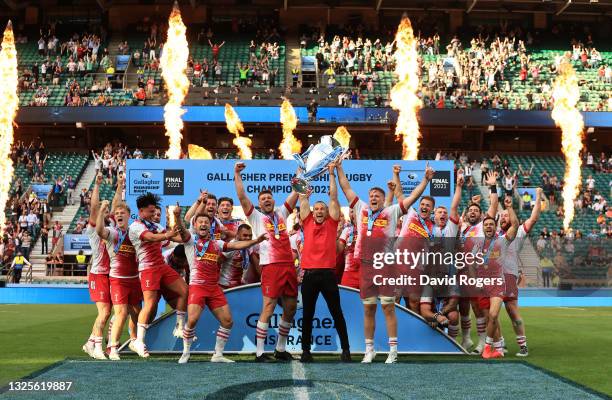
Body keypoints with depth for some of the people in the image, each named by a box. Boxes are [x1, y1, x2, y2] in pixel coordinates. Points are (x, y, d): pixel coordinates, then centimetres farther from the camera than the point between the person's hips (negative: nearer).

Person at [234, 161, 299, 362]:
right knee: (268, 308, -10)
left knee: (290, 309, 9)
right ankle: (260, 352, -7)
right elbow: (242, 197, -2)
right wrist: (237, 174, -6)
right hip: (271, 266, -5)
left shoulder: (281, 213, 19)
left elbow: (297, 192, 18)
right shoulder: (256, 217, 9)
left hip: (289, 266, 5)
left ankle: (281, 349, 22)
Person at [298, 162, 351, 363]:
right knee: (307, 315, 6)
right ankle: (306, 350, 15)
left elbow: (333, 197, 5)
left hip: (328, 274, -1)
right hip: (309, 274, 1)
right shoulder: (307, 223, 11)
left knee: (337, 313, 4)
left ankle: (346, 349, 11)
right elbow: (303, 198, 10)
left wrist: (332, 173, 4)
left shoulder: (332, 224, 8)